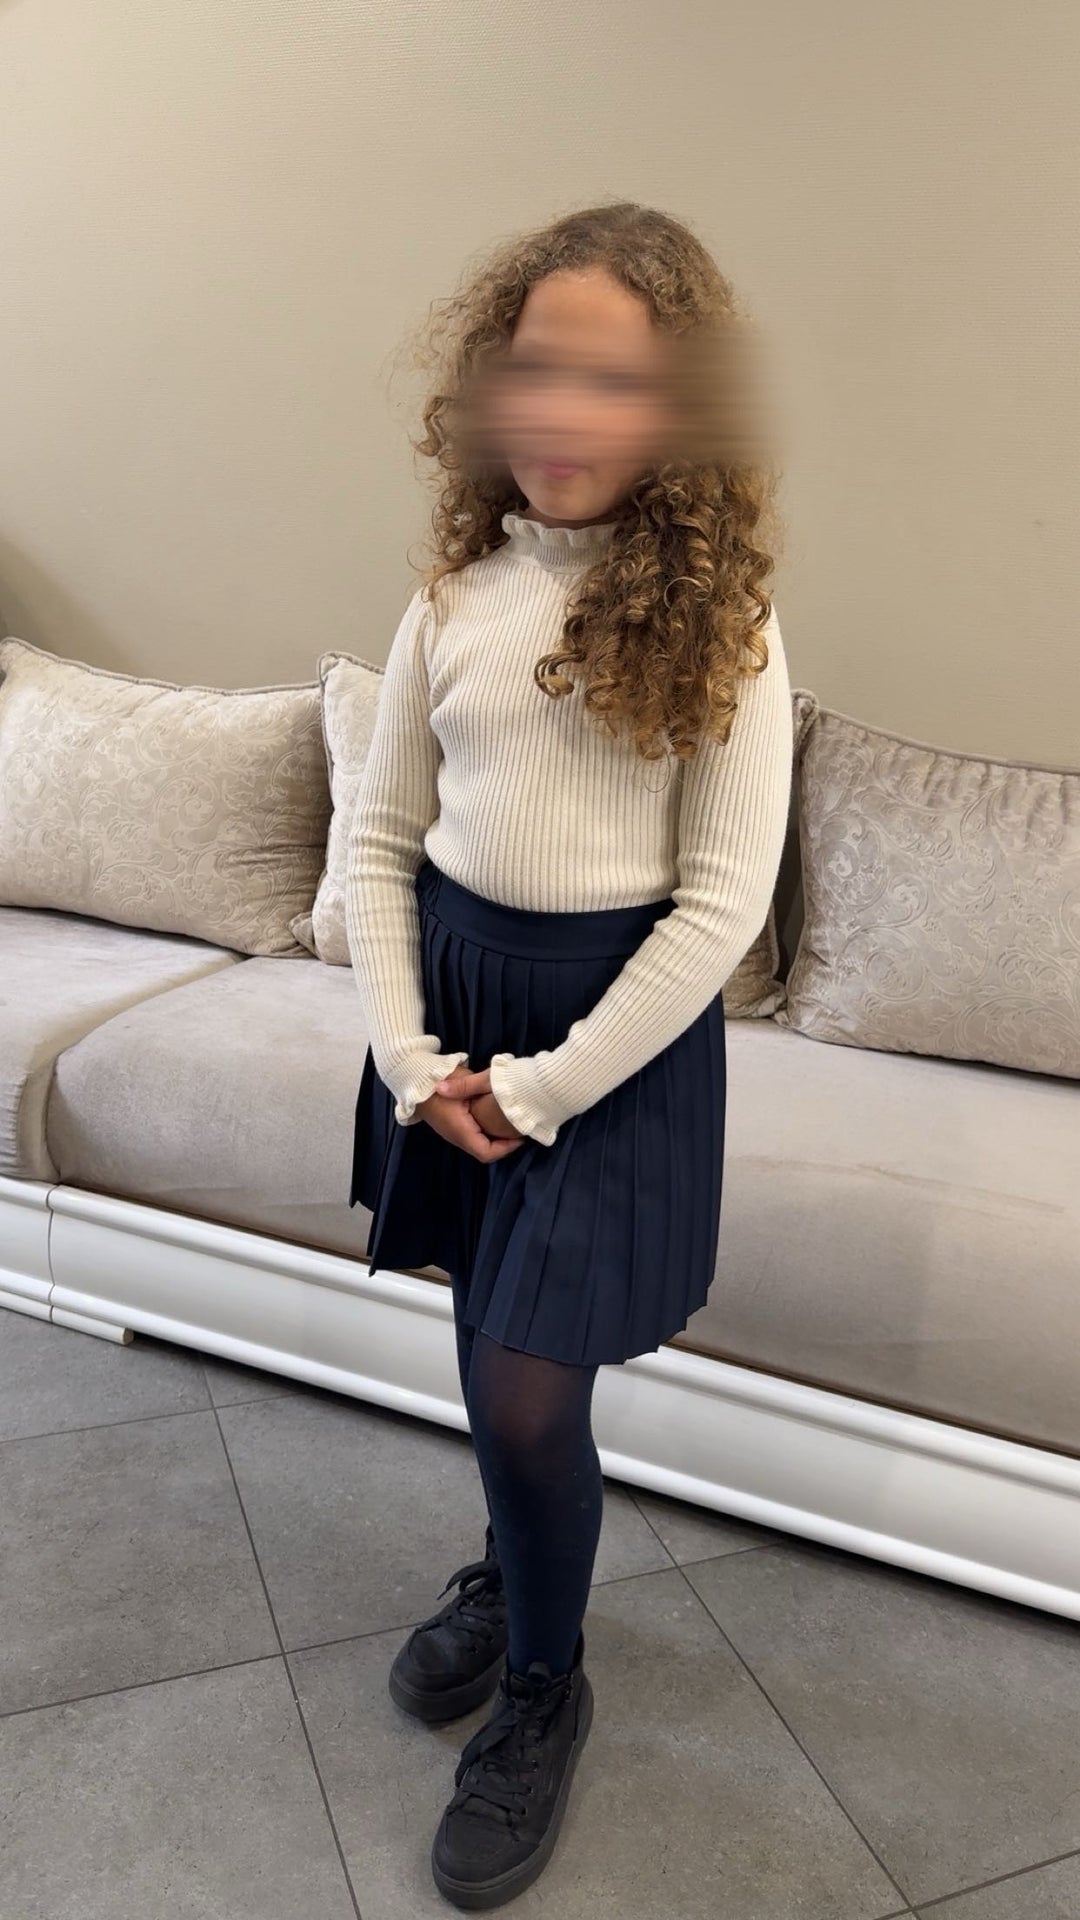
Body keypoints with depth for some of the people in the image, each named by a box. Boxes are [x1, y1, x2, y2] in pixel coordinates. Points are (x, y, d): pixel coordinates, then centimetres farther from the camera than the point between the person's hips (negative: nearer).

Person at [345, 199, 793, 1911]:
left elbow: (725, 903, -13)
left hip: (618, 1020, -4)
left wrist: (540, 1087, -13)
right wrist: (409, 1054, -6)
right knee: (490, 1345, 17)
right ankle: (514, 1570, 47)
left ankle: (545, 1687, 29)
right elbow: (380, 838, 3)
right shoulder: (456, 596, -1)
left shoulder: (719, 622, -11)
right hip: (455, 988, 4)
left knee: (528, 1386, -1)